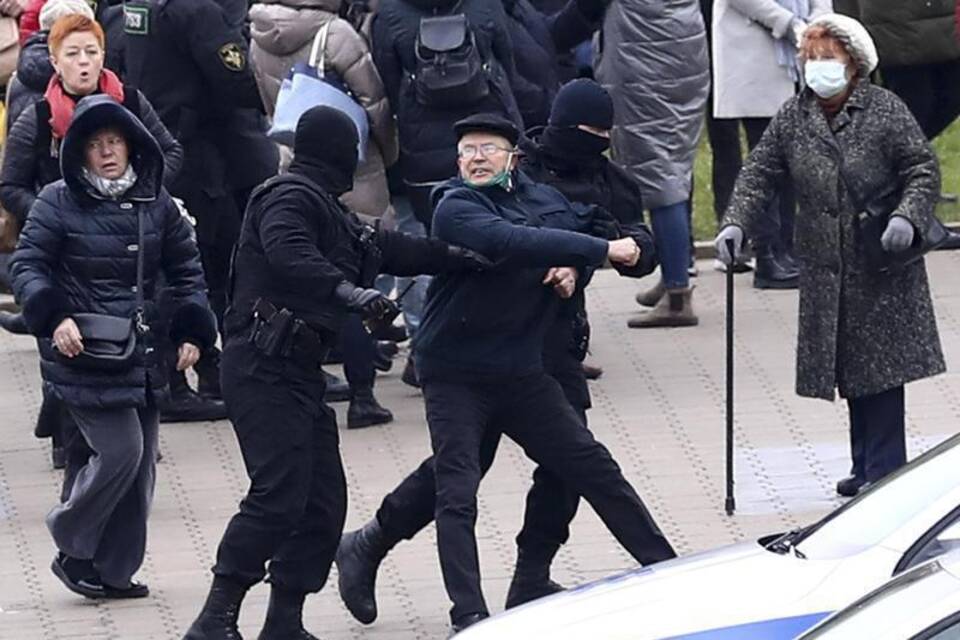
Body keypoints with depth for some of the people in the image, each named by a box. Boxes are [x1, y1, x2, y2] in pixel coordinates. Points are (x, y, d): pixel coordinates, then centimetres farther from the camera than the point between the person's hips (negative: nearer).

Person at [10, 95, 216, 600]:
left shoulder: (155, 203, 8)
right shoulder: (58, 202, -6)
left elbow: (186, 269, 16)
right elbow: (27, 265, -7)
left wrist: (192, 332, 6)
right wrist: (54, 318, -23)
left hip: (142, 356, 6)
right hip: (83, 352, -6)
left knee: (140, 463, 7)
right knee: (119, 452, -14)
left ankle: (115, 571, 18)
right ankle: (72, 551, 5)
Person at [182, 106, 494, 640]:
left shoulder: (326, 210, 21)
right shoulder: (290, 198, -10)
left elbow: (387, 250, 32)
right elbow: (288, 254, -29)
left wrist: (456, 256, 38)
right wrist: (352, 294, -39)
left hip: (300, 371, 10)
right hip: (264, 369, -10)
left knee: (324, 503, 7)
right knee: (279, 496, -19)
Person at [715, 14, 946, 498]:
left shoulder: (886, 111, -6)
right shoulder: (792, 119, 6)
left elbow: (923, 169, -5)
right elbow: (759, 175, 6)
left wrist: (907, 217, -21)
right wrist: (737, 222, -9)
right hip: (825, 269, 4)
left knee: (881, 364, -5)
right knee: (850, 367, 9)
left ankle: (882, 468, -2)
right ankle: (868, 466, 18)